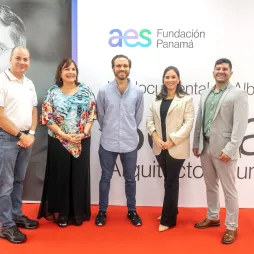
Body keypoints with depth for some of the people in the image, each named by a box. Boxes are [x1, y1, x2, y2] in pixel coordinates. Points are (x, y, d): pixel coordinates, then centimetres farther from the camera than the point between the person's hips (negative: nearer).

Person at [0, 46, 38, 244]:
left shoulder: (29, 84, 11)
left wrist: (30, 134, 0)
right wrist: (20, 135, -13)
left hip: (26, 137, 7)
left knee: (19, 180, 16)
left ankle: (16, 215, 29)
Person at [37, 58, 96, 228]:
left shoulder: (86, 91, 4)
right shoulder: (53, 93, 0)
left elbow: (92, 114, 1)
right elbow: (47, 118, -4)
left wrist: (84, 133, -12)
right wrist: (64, 135, -14)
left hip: (82, 142, 1)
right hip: (59, 142, -1)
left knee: (79, 176, 8)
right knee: (61, 176, 6)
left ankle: (78, 213, 23)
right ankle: (61, 213, 22)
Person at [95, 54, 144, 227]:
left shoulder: (137, 92, -2)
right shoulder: (104, 91, -5)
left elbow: (138, 117, 8)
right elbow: (100, 116, 5)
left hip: (130, 143, 1)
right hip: (108, 143, 0)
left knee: (130, 179, 13)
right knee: (106, 178, 12)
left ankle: (132, 211, 30)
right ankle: (102, 211, 27)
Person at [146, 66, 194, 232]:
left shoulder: (186, 99, -3)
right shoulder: (157, 99, 12)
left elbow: (188, 123, -10)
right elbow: (149, 119, 7)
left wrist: (172, 141, -16)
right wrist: (156, 137, -9)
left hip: (176, 148, -4)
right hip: (160, 147, 5)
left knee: (171, 182, 2)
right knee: (169, 180, 15)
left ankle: (168, 219, 13)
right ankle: (171, 211, 31)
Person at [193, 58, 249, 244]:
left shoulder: (238, 94, -5)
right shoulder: (205, 95, 13)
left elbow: (240, 125, -13)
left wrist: (230, 149, -19)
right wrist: (196, 144, 11)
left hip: (224, 149, -6)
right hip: (206, 147, 6)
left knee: (229, 190, 4)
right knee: (210, 186, 18)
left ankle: (232, 227, 18)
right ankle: (212, 217, 34)